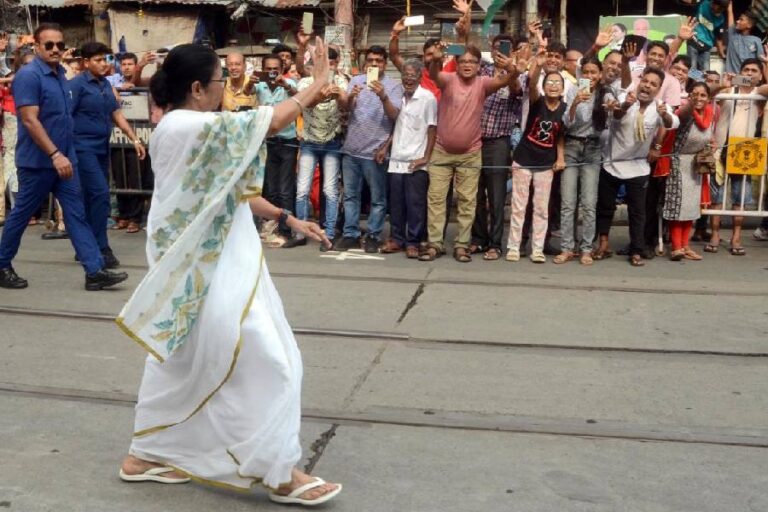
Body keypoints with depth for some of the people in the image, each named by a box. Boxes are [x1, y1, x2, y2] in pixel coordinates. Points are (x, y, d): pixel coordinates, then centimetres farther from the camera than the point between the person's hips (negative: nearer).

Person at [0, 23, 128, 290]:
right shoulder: (28, 75, -14)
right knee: (22, 214, 6)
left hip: (65, 158, 7)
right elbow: (30, 120, -22)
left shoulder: (60, 74, 11)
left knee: (77, 214, 2)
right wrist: (55, 154, -27)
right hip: (38, 161, -7)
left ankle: (95, 271, -1)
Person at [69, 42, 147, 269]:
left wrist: (135, 139, 10)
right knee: (100, 193, -14)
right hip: (83, 147, -7)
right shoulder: (77, 85, -8)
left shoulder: (105, 84, 13)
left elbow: (116, 114, 16)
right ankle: (101, 249, -9)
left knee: (92, 196, 11)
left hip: (102, 147, 7)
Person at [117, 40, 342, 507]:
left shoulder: (189, 129, 12)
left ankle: (146, 455, 32)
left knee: (181, 360, 19)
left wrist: (287, 218, 10)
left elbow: (232, 189, 14)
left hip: (204, 263, 11)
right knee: (266, 362, -3)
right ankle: (280, 472, 8)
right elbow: (270, 121, -21)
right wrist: (318, 84, -8)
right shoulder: (187, 127, -20)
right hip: (210, 268, -11)